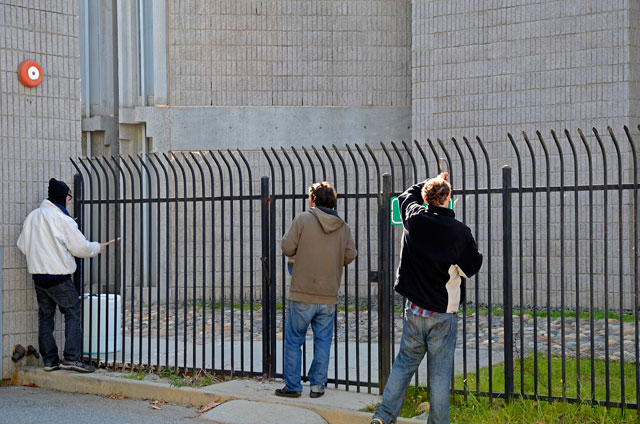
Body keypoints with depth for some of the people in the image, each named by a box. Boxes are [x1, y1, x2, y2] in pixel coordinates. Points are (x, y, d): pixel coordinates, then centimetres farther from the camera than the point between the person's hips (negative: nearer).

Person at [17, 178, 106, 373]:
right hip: (59, 277, -7)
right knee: (73, 313, 0)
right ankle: (71, 357, -8)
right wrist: (97, 247, 11)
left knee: (45, 316, 11)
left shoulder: (32, 216, 8)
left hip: (38, 274, 7)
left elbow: (22, 245, 12)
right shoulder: (62, 219, -13)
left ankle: (50, 359, 13)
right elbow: (80, 247, -8)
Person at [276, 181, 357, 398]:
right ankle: (317, 385, 12)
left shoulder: (303, 219, -6)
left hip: (303, 294, -3)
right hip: (329, 295, 3)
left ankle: (292, 386, 9)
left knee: (293, 340, 8)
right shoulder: (343, 227, 4)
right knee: (323, 341, 12)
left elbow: (287, 247, -11)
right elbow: (350, 255, 0)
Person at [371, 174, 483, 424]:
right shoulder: (459, 232, -12)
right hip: (443, 314, -3)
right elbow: (472, 267, 3)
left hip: (414, 309, 3)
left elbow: (407, 195, 20)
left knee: (404, 363, 14)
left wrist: (431, 183, 32)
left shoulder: (414, 218, -4)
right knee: (440, 373, 3)